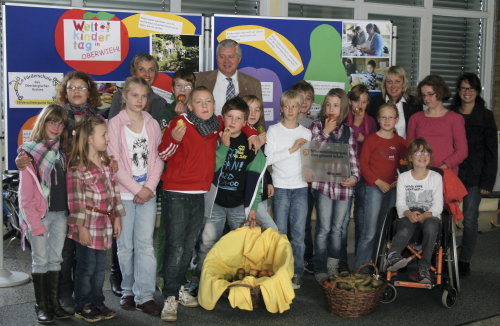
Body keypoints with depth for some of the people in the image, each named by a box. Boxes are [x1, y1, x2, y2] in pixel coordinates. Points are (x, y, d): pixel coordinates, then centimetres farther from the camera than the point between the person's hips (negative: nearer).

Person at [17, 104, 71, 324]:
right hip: (39, 214, -5)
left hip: (61, 213, 5)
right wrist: (35, 223, -14)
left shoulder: (63, 152, 11)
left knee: (55, 259, 10)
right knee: (40, 260, 2)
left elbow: (68, 183, 11)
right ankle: (41, 305, 11)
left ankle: (54, 302, 19)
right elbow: (26, 195, -9)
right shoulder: (29, 152, -6)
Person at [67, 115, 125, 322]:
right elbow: (75, 199, -15)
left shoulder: (106, 161, 9)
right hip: (88, 224, -7)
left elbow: (114, 189, 13)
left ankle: (97, 302, 28)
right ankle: (82, 306, 18)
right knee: (86, 267, 4)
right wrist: (81, 226, -15)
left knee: (100, 266, 15)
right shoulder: (77, 167, -14)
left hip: (105, 223, 7)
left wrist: (117, 217, 12)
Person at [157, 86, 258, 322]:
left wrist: (251, 134, 9)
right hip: (177, 194, -6)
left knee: (189, 246, 14)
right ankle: (170, 298, -4)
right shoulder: (180, 123, -11)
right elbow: (162, 154, -10)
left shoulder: (217, 125, 5)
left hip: (199, 194, 6)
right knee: (176, 247, -9)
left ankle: (179, 288, 27)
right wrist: (174, 139, -28)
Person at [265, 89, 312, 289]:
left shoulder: (306, 133, 10)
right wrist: (292, 149, -12)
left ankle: (297, 273, 9)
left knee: (299, 233, 2)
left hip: (301, 187, 2)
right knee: (280, 232, 1)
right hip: (281, 187, -2)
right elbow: (268, 158, -9)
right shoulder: (274, 130, 2)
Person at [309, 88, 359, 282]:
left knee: (338, 229, 8)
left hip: (344, 185, 3)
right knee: (324, 228, -2)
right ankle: (320, 270, 7)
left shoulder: (348, 131, 12)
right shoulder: (317, 125, 5)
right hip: (324, 183, -3)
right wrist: (325, 132, -9)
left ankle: (333, 267, 20)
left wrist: (354, 176, -5)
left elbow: (353, 157, 10)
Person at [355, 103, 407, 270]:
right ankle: (360, 268, -3)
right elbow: (363, 164, -5)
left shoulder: (400, 142, 10)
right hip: (374, 188, -5)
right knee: (369, 232, -9)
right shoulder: (371, 139, -2)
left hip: (392, 189, 5)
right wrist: (378, 182, -12)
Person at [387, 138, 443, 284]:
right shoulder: (403, 177, 13)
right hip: (408, 216, 1)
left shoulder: (436, 177, 10)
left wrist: (425, 215, -20)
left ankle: (424, 267, -36)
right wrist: (409, 213, -21)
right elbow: (400, 202, 3)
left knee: (431, 226, -37)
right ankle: (392, 257, -59)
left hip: (430, 216, 0)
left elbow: (438, 205, 1)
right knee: (405, 230, -35)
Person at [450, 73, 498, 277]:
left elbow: (491, 151, 0)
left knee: (470, 219, -1)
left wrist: (487, 181, -6)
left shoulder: (486, 116, 2)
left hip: (473, 175, -2)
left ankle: (464, 260, 11)